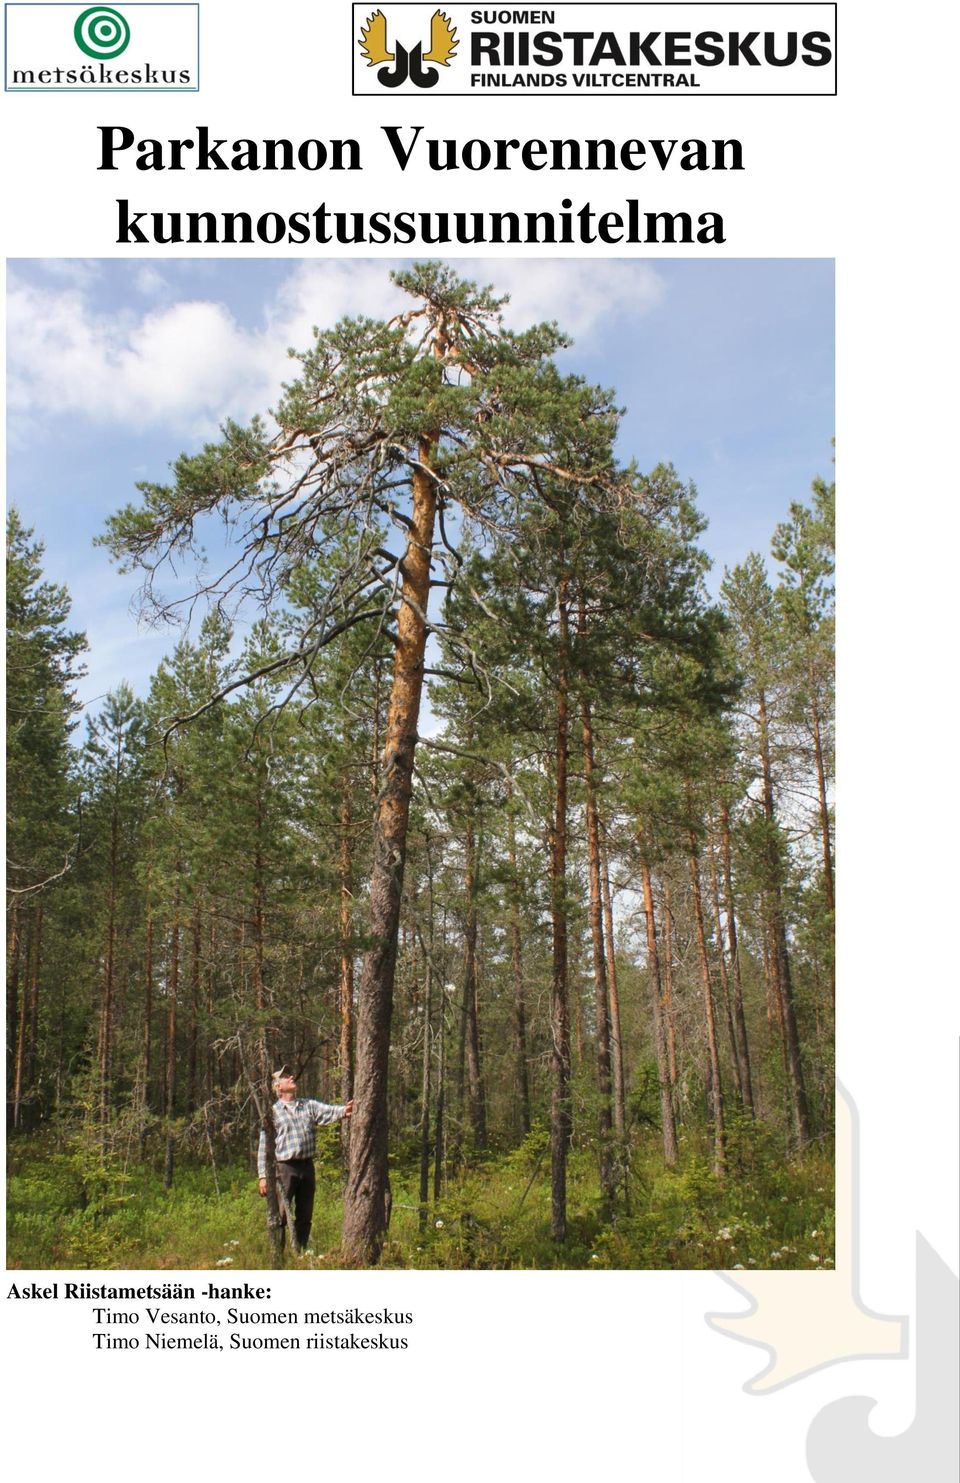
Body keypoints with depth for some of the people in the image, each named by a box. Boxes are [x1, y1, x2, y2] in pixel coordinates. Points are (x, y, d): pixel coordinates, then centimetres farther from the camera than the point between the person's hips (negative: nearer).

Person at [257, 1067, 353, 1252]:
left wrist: (344, 1111, -28)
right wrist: (263, 1176, -5)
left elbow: (329, 1112, -6)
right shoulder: (273, 1112, 2)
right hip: (285, 1168, -4)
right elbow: (264, 1146, 2)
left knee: (304, 1217, 10)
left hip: (307, 1166, 4)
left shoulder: (309, 1105, 12)